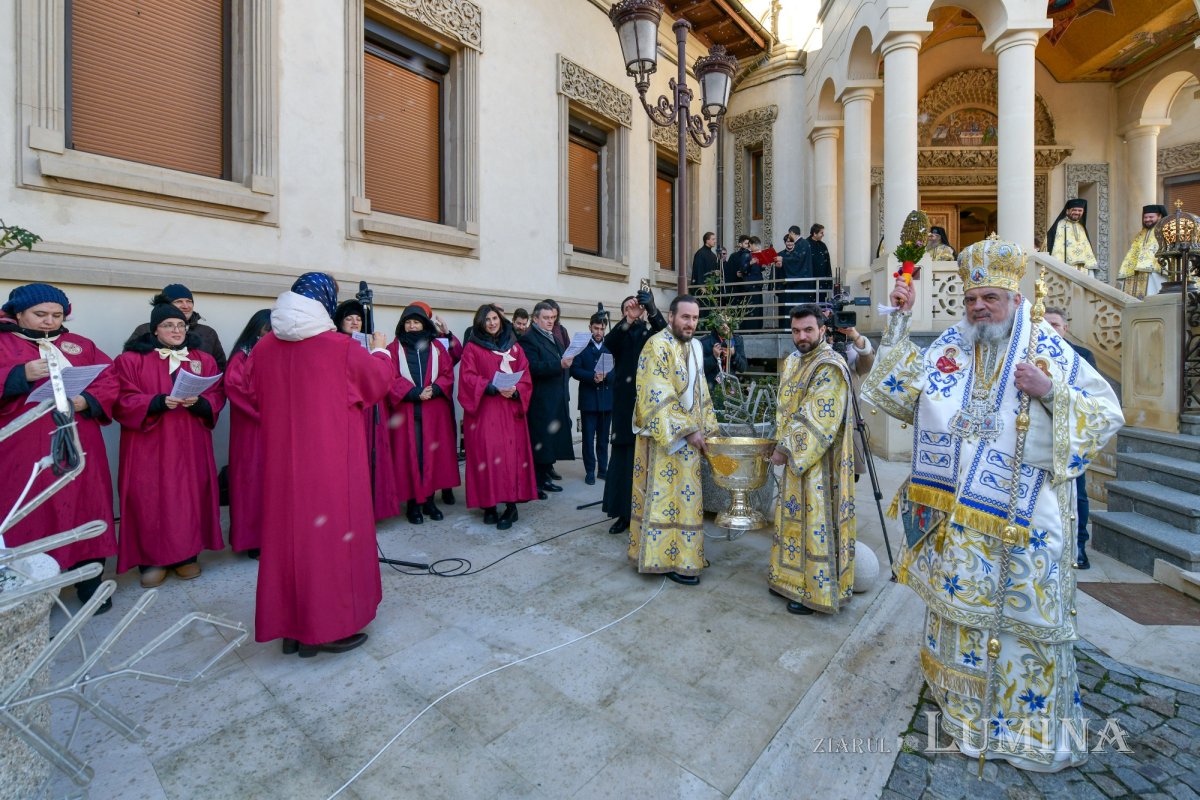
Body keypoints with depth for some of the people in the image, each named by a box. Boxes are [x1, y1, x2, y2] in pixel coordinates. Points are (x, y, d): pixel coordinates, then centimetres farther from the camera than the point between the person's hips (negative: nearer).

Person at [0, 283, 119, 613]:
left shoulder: (81, 345, 14)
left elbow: (109, 380, 6)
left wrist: (87, 400, -12)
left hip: (78, 448, 2)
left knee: (85, 511, 6)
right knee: (30, 518, 1)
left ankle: (90, 583, 16)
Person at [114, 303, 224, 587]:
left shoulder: (203, 360, 10)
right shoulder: (131, 360, 2)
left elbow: (216, 397, 4)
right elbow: (123, 401, -5)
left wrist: (198, 402, -17)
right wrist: (159, 402, -21)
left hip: (190, 446, 2)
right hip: (148, 446, -2)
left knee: (190, 496, 3)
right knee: (150, 499, -1)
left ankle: (187, 555, 15)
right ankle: (151, 560, 11)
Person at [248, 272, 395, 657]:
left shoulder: (264, 347, 1)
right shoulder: (341, 346, -13)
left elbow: (256, 396, 14)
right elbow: (380, 378, 3)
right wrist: (380, 350, 21)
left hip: (282, 459, 5)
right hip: (333, 459, -5)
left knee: (288, 531, 13)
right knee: (331, 532, 6)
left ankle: (291, 627, 26)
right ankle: (330, 626, 16)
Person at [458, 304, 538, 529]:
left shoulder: (514, 347, 14)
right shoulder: (472, 348, 6)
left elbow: (525, 377, 7)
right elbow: (467, 377, -5)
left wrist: (515, 391, -13)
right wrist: (492, 387, -18)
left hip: (511, 410, 2)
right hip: (483, 410, -2)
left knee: (512, 454, -4)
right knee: (486, 454, -4)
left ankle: (511, 505, -1)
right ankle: (488, 505, 4)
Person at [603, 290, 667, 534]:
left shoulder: (651, 334, 8)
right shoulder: (621, 336, 10)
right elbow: (608, 342, -13)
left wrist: (652, 308, -31)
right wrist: (628, 320, -28)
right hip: (625, 404, 2)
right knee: (623, 456, 3)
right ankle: (624, 513, 12)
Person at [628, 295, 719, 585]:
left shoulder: (694, 346, 11)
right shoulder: (657, 346, -15)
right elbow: (659, 399, -21)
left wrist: (708, 428, 8)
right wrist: (688, 430, -21)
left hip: (690, 437, 8)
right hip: (665, 438, -8)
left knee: (685, 495, 15)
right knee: (667, 496, 0)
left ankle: (686, 552, 27)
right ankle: (672, 560, 11)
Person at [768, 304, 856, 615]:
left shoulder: (830, 367, -18)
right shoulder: (793, 362, 10)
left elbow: (818, 421, -23)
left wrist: (787, 451, -18)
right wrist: (783, 446, 6)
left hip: (819, 462, -9)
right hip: (795, 459, 9)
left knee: (815, 521, 2)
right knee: (794, 517, 17)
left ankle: (815, 590, 18)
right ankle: (791, 578, 33)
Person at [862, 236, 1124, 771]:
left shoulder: (1050, 352, -1)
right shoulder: (948, 349, 5)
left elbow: (1108, 415, -1)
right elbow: (896, 391, 0)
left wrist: (1050, 392, -19)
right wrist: (900, 323, -3)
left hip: (1021, 523, -2)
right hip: (953, 519, 3)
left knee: (1024, 617, 8)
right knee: (959, 608, 15)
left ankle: (1033, 726, 30)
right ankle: (966, 707, 37)